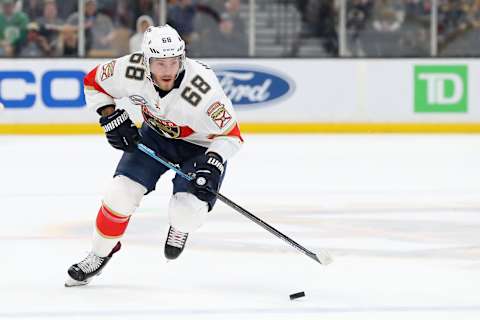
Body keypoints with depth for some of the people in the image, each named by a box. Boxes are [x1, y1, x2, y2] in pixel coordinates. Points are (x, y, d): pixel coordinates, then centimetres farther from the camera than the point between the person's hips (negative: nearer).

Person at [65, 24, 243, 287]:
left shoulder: (202, 89, -37)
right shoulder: (130, 71, -27)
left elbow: (229, 135, -25)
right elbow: (94, 82, -6)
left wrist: (212, 163, -38)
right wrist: (112, 119, -14)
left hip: (201, 146, -3)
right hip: (156, 135, 3)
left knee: (188, 212, -20)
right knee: (121, 193, -11)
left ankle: (180, 227, 19)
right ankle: (100, 254, 12)